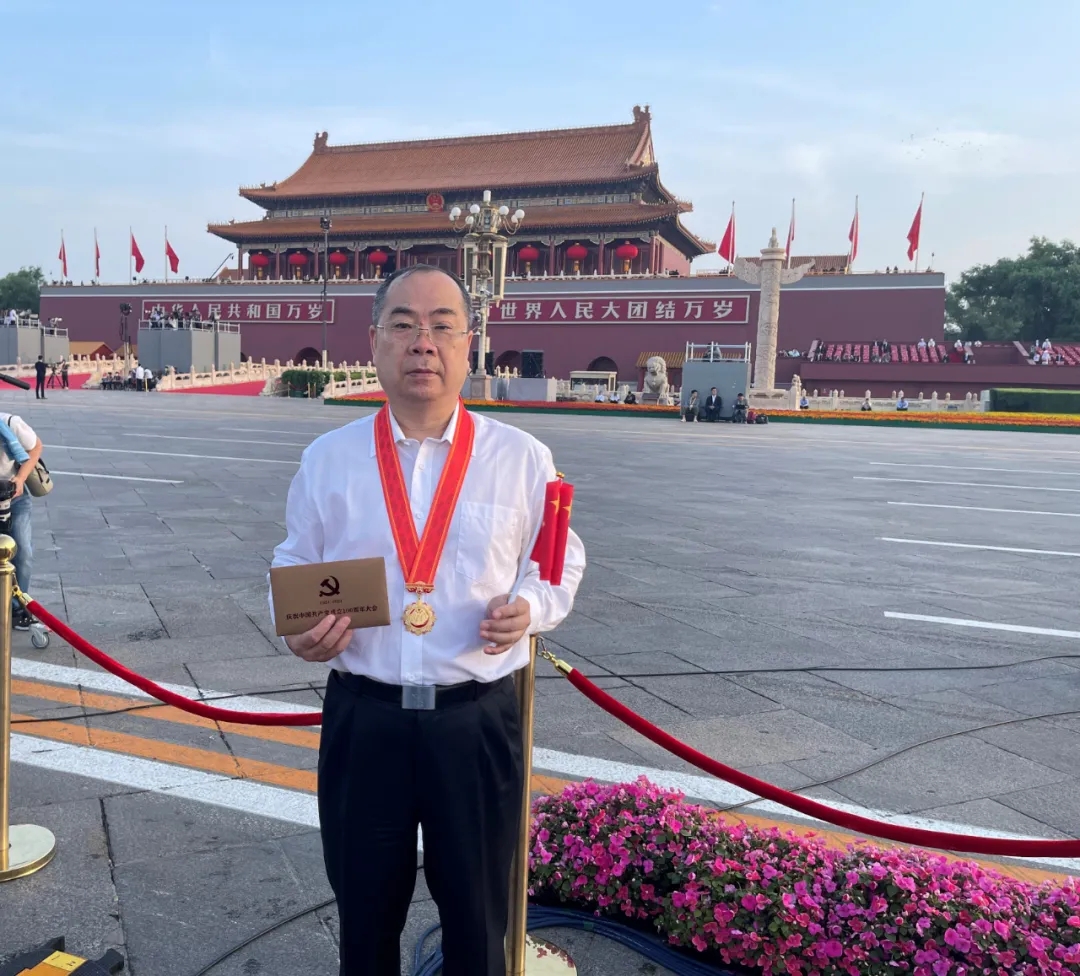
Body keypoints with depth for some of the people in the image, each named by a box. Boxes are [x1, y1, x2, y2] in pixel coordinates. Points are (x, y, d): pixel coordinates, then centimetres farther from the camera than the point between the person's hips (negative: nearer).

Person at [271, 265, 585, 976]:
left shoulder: (522, 458, -3)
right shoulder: (327, 458, 1)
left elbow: (559, 562, 7)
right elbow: (293, 565, 12)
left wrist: (530, 608, -14)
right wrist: (298, 628, -8)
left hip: (478, 722, -1)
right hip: (362, 720, 1)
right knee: (365, 916, 20)